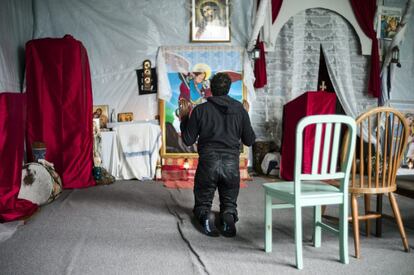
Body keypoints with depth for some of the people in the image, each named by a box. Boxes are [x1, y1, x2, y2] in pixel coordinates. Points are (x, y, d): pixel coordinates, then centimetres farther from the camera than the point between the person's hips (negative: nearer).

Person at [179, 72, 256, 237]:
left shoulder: (200, 110, -1)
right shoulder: (240, 109, 3)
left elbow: (188, 140, 4)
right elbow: (249, 140, 9)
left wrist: (184, 118, 17)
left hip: (207, 163, -1)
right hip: (232, 164, 1)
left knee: (202, 204, 17)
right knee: (229, 204, 20)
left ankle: (205, 216, -17)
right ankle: (229, 216, -14)